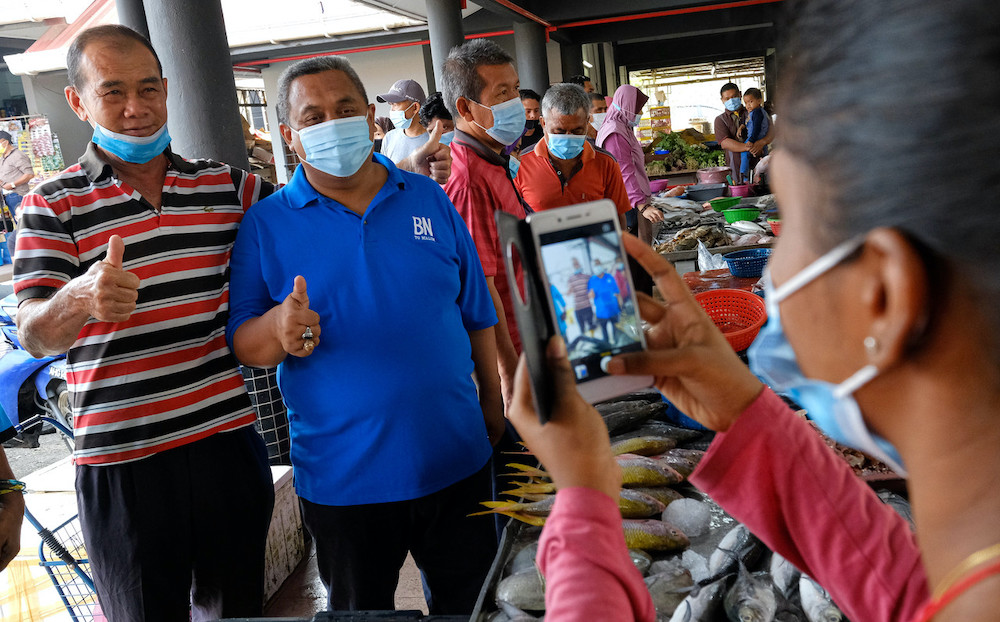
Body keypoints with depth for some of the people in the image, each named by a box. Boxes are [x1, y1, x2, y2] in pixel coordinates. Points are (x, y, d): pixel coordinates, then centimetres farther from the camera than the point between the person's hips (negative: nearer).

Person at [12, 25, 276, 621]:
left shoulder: (225, 184, 7)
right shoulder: (53, 204, -1)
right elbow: (33, 334, -10)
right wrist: (80, 299, -33)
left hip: (227, 440, 3)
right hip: (121, 461, -2)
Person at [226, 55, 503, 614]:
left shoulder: (429, 199, 3)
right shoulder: (267, 224, -4)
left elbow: (477, 314, 9)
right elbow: (241, 343, -6)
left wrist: (492, 402, 8)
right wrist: (279, 329, -27)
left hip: (457, 459, 2)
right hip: (343, 478, -2)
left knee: (474, 602, 19)